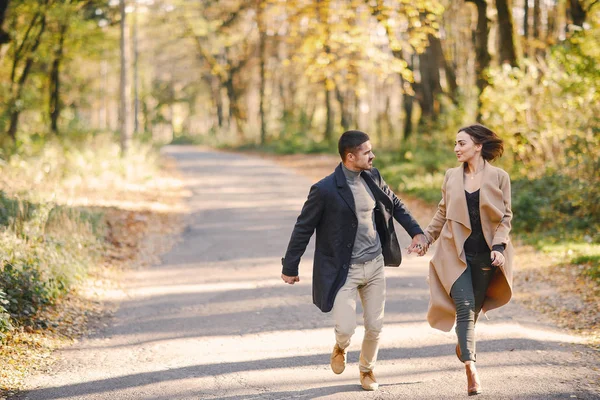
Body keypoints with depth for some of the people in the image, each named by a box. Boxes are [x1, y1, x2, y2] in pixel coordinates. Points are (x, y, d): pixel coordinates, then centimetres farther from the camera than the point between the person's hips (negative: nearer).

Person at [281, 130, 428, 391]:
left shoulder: (372, 177, 0)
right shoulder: (325, 190, -18)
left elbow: (395, 204, 18)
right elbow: (303, 228, -9)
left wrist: (416, 232, 9)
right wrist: (290, 268, -4)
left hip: (375, 264, 5)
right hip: (344, 270, -5)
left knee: (375, 326, 10)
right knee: (346, 328, -13)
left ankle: (367, 368, 37)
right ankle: (340, 348, 24)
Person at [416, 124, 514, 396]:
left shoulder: (499, 177, -2)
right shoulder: (452, 177, 5)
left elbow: (505, 217, -1)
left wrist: (498, 246, -12)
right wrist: (426, 238, 13)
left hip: (485, 256, 0)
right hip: (456, 253, 0)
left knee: (474, 308, 9)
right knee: (464, 307, -14)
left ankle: (464, 343, 40)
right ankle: (470, 368, -24)